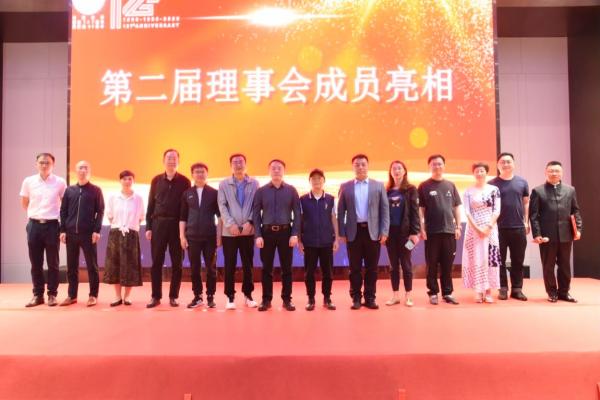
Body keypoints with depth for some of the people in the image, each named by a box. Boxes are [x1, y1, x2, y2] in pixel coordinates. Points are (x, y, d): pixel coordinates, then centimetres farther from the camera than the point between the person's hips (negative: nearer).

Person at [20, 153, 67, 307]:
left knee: (53, 263, 4)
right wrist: (35, 213, 12)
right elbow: (24, 203, 16)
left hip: (52, 225, -2)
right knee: (35, 263, 8)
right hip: (34, 225, 2)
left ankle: (52, 294, 13)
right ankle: (37, 294, 18)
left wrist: (58, 215, 5)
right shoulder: (28, 181, 2)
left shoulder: (60, 182, -4)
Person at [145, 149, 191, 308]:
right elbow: (151, 204, 8)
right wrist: (148, 227, 2)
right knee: (156, 262, 3)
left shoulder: (184, 181, 2)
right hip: (158, 224, 1)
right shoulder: (156, 180, 8)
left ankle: (173, 296, 13)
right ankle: (156, 296, 12)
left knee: (177, 262, 4)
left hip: (177, 225, -1)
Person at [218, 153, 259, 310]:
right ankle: (230, 297, 11)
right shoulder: (224, 184, 8)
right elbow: (222, 206, 0)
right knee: (230, 265, 2)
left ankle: (248, 294, 18)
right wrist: (230, 224, -12)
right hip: (229, 231, 0)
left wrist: (250, 222, -12)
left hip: (248, 230, 0)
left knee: (248, 264, 6)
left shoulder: (254, 183, 7)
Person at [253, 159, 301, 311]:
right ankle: (266, 299, 16)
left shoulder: (291, 190, 4)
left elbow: (297, 213, 2)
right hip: (267, 232, 0)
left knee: (286, 268, 6)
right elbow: (256, 214, 3)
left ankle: (287, 299, 16)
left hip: (285, 232, 0)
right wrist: (258, 235, -5)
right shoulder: (261, 191, 5)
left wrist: (295, 234, -7)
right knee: (266, 268, 6)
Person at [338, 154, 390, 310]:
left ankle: (370, 298, 16)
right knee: (355, 268, 5)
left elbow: (385, 210, 4)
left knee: (371, 268, 5)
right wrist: (342, 233, -1)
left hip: (373, 231, 0)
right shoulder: (345, 187, 6)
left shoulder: (378, 186, 6)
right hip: (354, 231, 0)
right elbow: (341, 211, 6)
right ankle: (356, 298, 14)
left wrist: (384, 232, -4)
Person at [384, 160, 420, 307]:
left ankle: (408, 296, 11)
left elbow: (414, 212, -4)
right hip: (390, 232, 3)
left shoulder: (411, 189, 1)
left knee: (406, 263, 3)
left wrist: (415, 232, -12)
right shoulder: (386, 191, 9)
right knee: (393, 264, 8)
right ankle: (396, 295, 15)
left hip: (405, 231, -3)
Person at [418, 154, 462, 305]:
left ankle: (447, 293, 17)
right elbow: (420, 209, -2)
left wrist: (458, 226, 5)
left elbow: (457, 207, 12)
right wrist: (422, 229, -8)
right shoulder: (424, 186, 0)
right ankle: (433, 293, 12)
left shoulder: (450, 185, 10)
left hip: (449, 230, 3)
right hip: (432, 231, -3)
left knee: (447, 264, 8)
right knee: (432, 264, 3)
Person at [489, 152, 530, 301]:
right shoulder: (492, 184, 1)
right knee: (500, 260, 3)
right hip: (499, 228, -2)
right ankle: (503, 288, 12)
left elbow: (526, 203, 11)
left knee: (518, 261, 7)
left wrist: (526, 222, 5)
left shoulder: (522, 182, 8)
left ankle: (517, 289, 16)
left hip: (519, 228, 2)